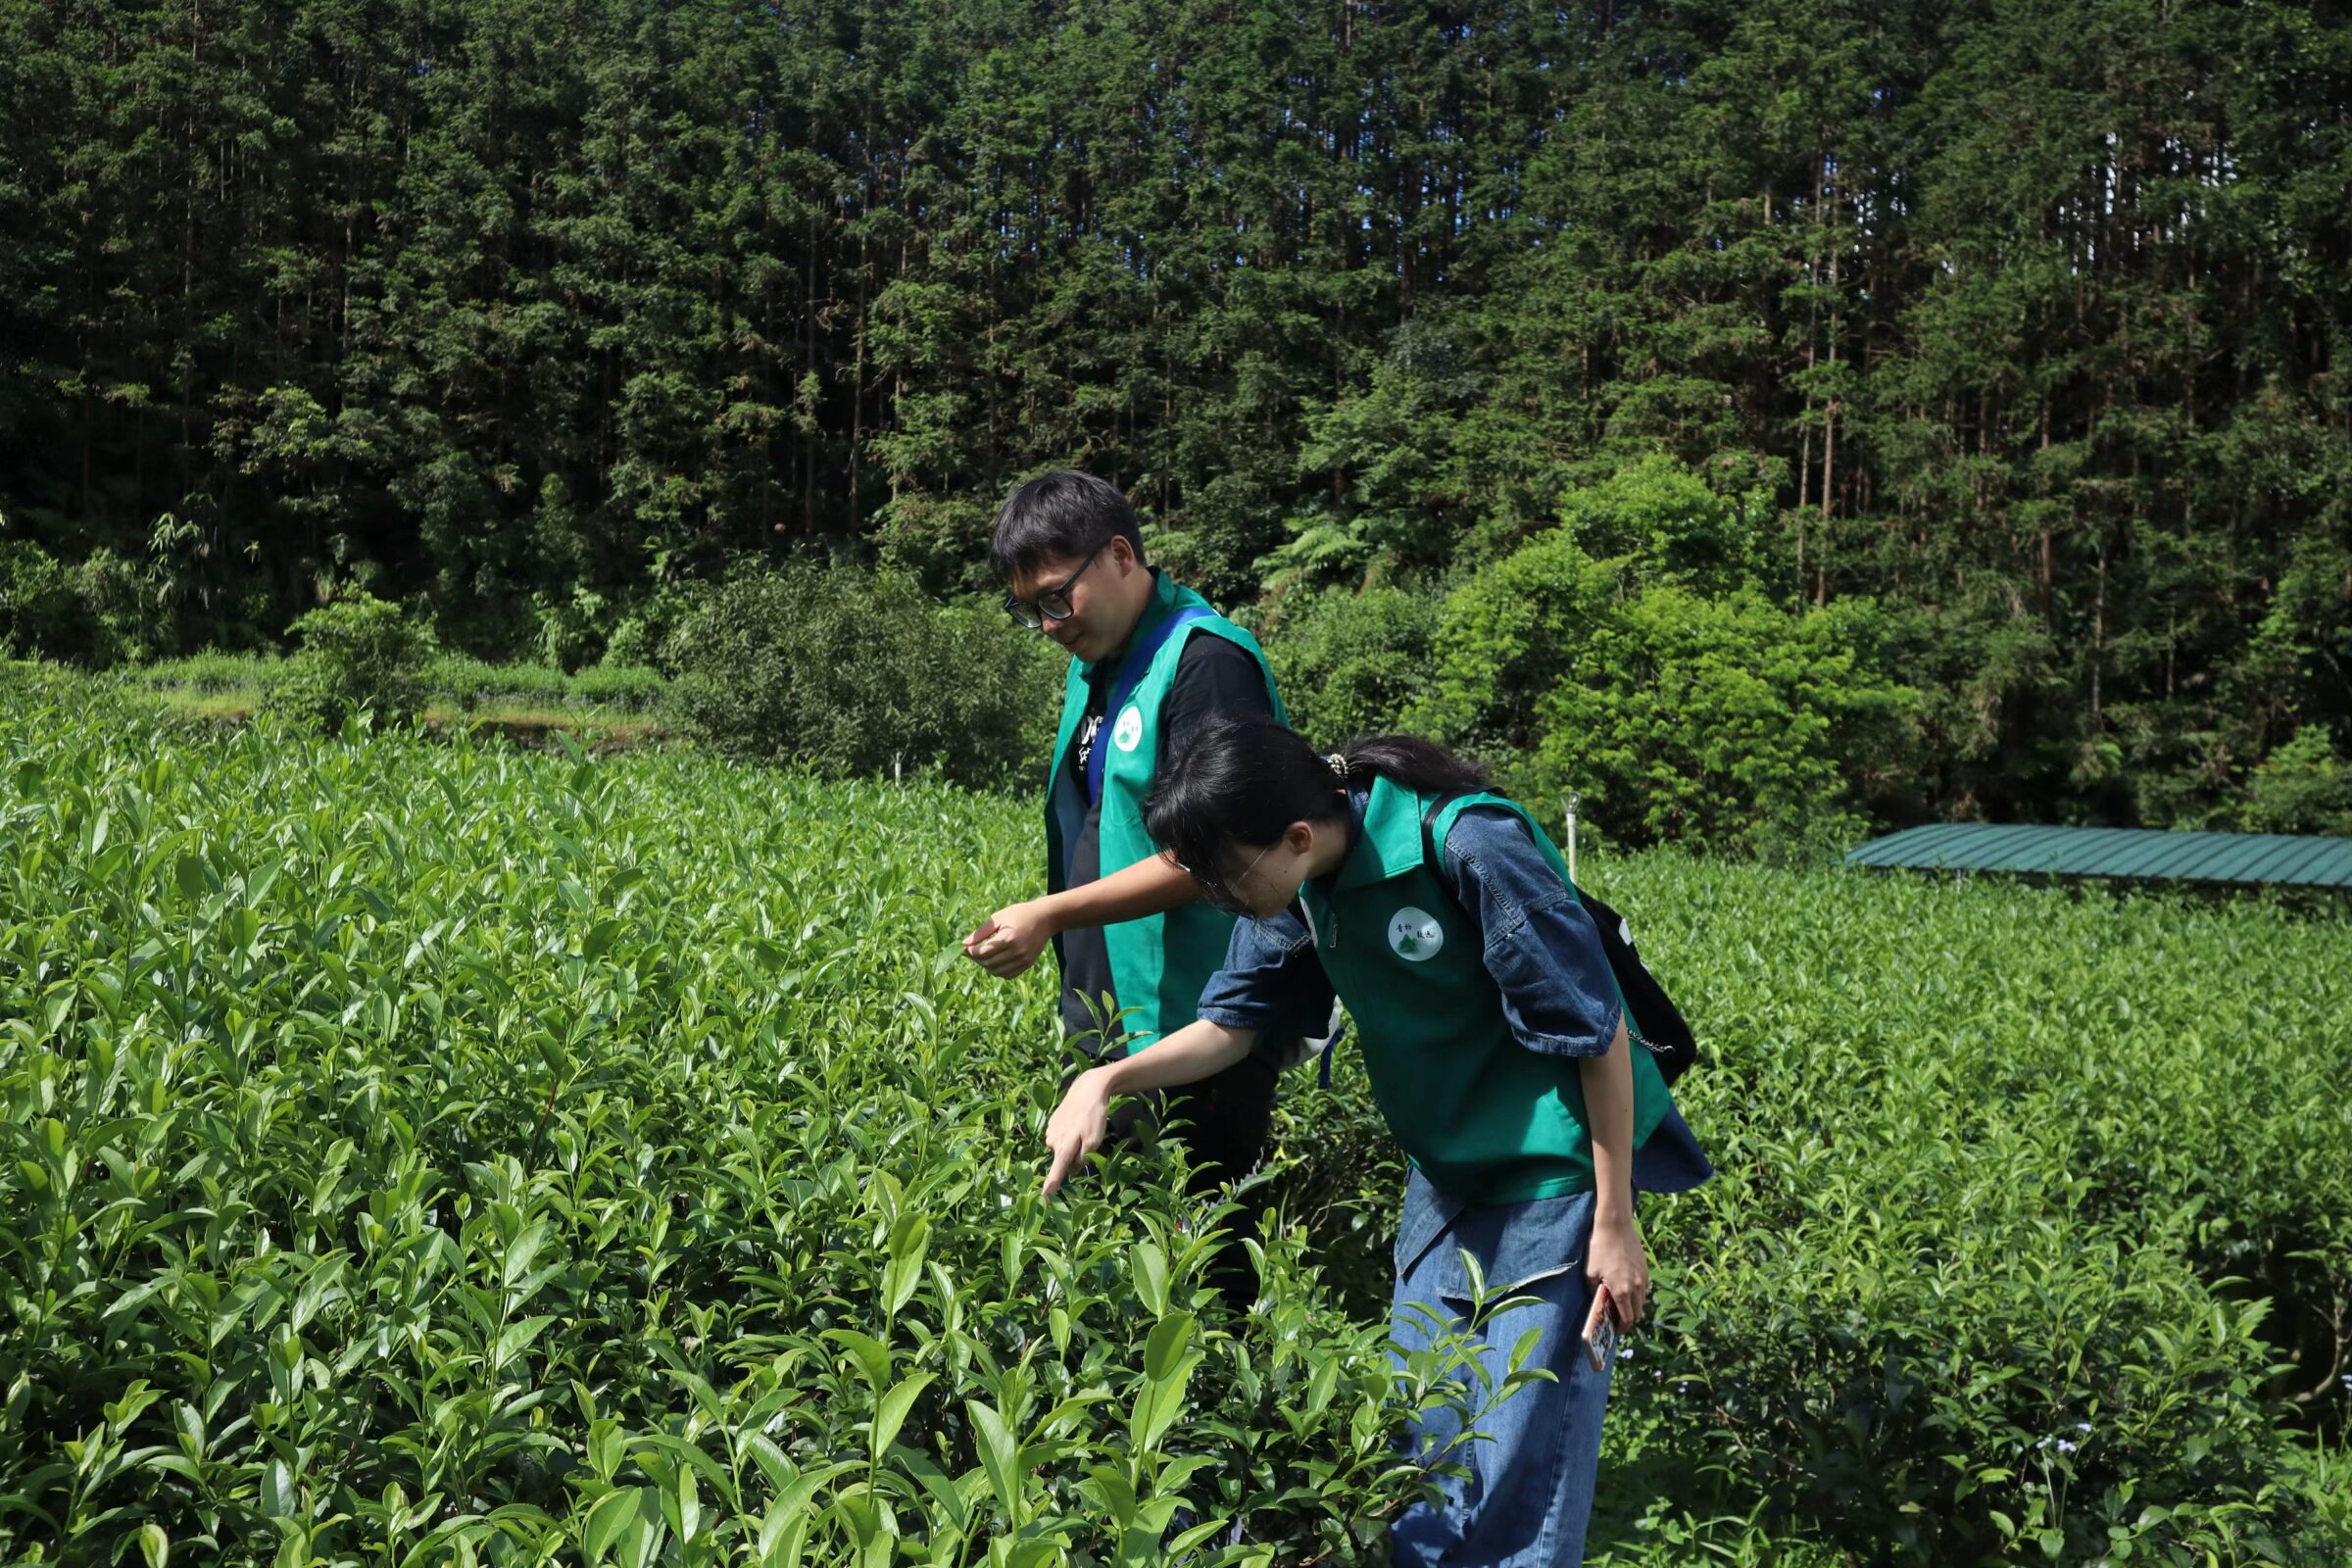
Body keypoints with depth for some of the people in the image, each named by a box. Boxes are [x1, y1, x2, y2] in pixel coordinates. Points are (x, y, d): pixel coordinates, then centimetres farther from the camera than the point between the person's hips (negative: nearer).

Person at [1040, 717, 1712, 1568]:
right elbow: (1235, 1019, 4)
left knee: (1519, 1475, -3)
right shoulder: (1299, 884, -6)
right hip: (1447, 1176, 7)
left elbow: (1597, 1028, -20)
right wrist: (1108, 1079, -13)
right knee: (1420, 1443, 13)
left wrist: (1615, 1224, -15)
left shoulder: (1467, 845, -27)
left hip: (1554, 1174, -7)